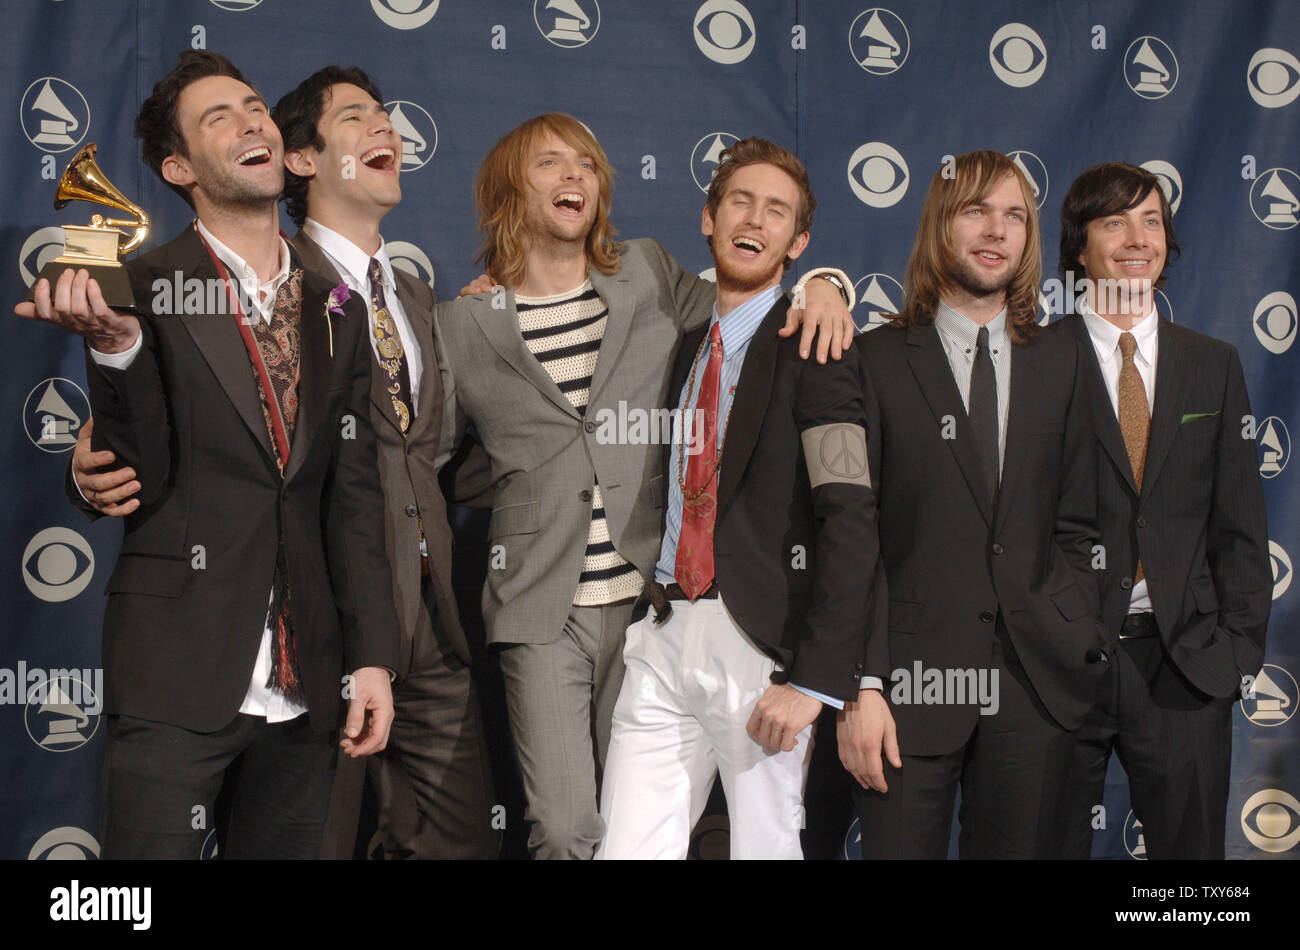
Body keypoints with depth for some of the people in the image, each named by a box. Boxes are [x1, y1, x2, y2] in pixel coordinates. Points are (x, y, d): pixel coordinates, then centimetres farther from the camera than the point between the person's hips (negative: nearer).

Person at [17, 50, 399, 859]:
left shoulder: (336, 311, 10)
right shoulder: (145, 292, -3)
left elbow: (353, 495, 8)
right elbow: (142, 481, -9)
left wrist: (372, 657, 2)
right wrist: (115, 342, -24)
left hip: (306, 688, 4)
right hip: (179, 679, -4)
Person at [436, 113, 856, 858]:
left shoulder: (651, 280, 10)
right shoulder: (463, 324, 6)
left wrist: (822, 286, 2)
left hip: (646, 596, 2)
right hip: (542, 606, -1)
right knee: (566, 832, -6)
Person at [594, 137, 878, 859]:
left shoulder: (810, 347, -5)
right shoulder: (687, 347, 18)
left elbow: (852, 518, -14)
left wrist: (815, 678, -19)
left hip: (760, 643, -5)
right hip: (662, 638, 5)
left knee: (766, 846, 3)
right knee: (626, 848, 1)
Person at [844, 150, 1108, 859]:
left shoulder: (1060, 363, 12)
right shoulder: (875, 362, 1)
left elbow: (1075, 526, 14)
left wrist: (1076, 642, 0)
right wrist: (858, 687, -11)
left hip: (1036, 685, 3)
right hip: (913, 680, -3)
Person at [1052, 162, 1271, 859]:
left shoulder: (1214, 366, 11)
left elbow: (1239, 525, 11)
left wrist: (1241, 643, 2)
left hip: (1184, 664, 3)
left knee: (1191, 842, 9)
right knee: (1049, 845, 6)